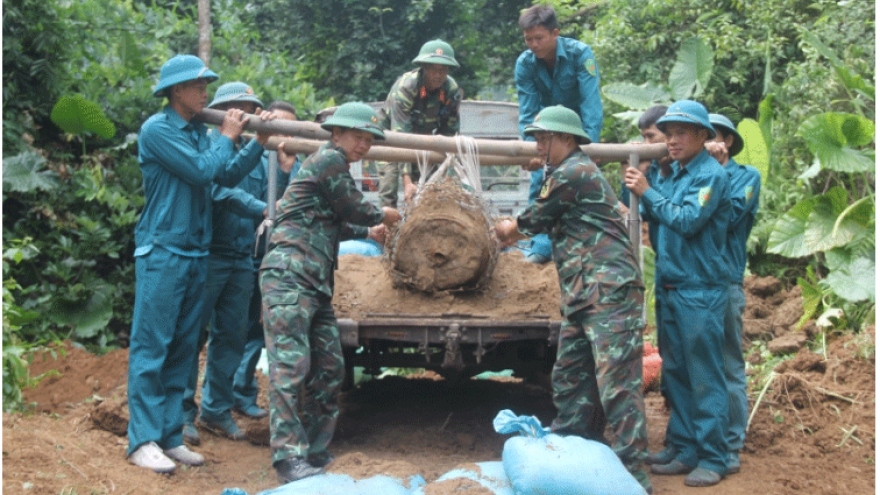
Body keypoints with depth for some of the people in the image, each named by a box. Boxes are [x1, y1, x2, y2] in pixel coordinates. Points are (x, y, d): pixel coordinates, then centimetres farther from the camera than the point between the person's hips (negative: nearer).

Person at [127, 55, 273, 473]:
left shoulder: (199, 132, 13)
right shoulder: (158, 129, -9)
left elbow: (227, 177, 9)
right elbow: (202, 171, -16)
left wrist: (259, 145, 0)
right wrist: (227, 137, -2)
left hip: (197, 253, 8)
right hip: (162, 251, -8)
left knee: (183, 349, 8)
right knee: (151, 347, -7)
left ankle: (170, 435, 13)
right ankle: (143, 440, -5)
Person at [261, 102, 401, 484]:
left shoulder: (329, 164, 24)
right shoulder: (329, 159, -5)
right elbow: (353, 208, -1)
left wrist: (366, 233, 31)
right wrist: (383, 216, 17)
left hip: (315, 282, 10)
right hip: (289, 275, -10)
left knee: (329, 367, 8)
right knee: (291, 365, -14)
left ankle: (313, 450, 15)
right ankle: (288, 457, -15)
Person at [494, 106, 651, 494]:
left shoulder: (573, 172, -9)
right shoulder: (574, 172, 22)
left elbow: (534, 219, 1)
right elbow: (548, 224, 31)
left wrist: (510, 228, 20)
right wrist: (516, 233, 31)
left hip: (610, 291, -11)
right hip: (582, 297, 11)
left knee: (616, 384, -11)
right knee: (570, 379, 12)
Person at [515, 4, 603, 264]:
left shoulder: (580, 53, -28)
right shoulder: (524, 63, -19)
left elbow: (590, 102, -32)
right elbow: (528, 112, -18)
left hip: (580, 127, -2)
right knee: (540, 183, -8)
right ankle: (541, 247, -5)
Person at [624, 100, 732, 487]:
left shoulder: (711, 175, -9)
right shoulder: (676, 174, 14)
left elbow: (688, 221, -20)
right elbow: (661, 219, 11)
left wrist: (647, 192, -12)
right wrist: (636, 189, -1)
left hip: (700, 291, -8)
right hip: (670, 288, 8)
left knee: (704, 377, -3)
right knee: (675, 373, 12)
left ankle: (712, 459, 3)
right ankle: (685, 451, 20)